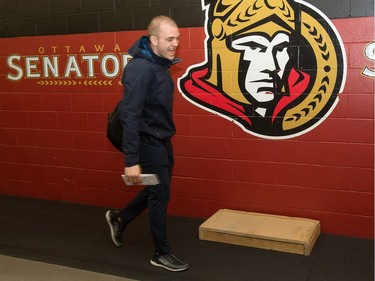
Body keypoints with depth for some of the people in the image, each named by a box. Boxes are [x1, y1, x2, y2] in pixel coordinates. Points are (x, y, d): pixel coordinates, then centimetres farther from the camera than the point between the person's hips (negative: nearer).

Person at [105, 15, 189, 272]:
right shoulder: (140, 69, -24)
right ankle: (162, 253, 20)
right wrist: (131, 160, -29)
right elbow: (130, 115, -27)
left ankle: (120, 218, 41)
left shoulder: (160, 64, 5)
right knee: (160, 193, 2)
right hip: (149, 141, -9)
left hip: (162, 140, 9)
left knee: (158, 189, 20)